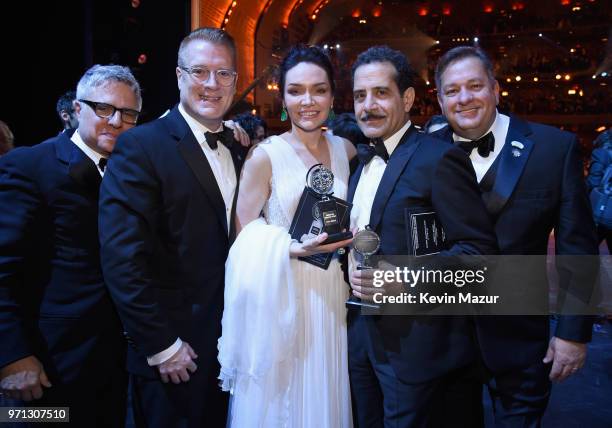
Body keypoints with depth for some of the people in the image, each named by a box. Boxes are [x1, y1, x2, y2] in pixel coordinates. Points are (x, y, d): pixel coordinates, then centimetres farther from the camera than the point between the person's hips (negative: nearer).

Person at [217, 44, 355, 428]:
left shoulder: (346, 149, 5)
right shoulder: (266, 156, -9)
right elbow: (244, 239, -8)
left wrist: (346, 237, -2)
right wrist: (295, 249, -22)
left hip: (332, 295, 4)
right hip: (280, 298, -4)